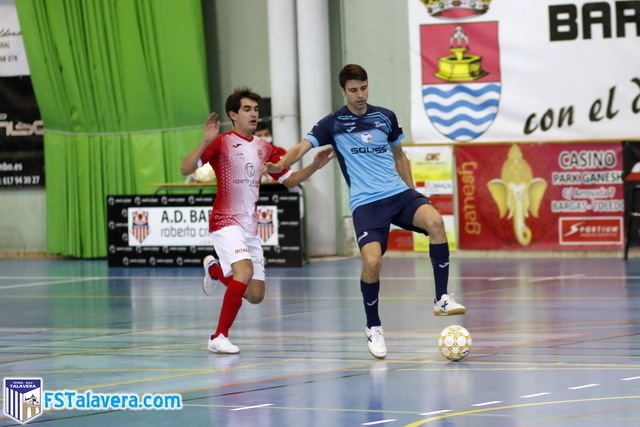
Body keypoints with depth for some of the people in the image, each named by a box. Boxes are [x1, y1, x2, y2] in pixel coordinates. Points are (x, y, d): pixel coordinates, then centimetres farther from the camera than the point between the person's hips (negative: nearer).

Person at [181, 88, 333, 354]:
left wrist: (315, 166, 4)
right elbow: (186, 169, -15)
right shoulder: (222, 143, -7)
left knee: (256, 295, 4)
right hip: (226, 222, -6)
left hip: (250, 227, 6)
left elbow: (289, 180, 20)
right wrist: (206, 141, -29)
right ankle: (219, 337, -19)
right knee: (245, 270, -30)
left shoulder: (265, 149, 11)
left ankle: (215, 269, 34)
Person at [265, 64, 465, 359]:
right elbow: (303, 146, -10)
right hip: (365, 203, -3)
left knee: (435, 221, -28)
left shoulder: (385, 117, 12)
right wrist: (281, 164, -30)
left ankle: (441, 299, -19)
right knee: (372, 261, -23)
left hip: (399, 193, 3)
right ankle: (373, 328, 2)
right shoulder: (333, 124, 2)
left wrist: (412, 191, 22)